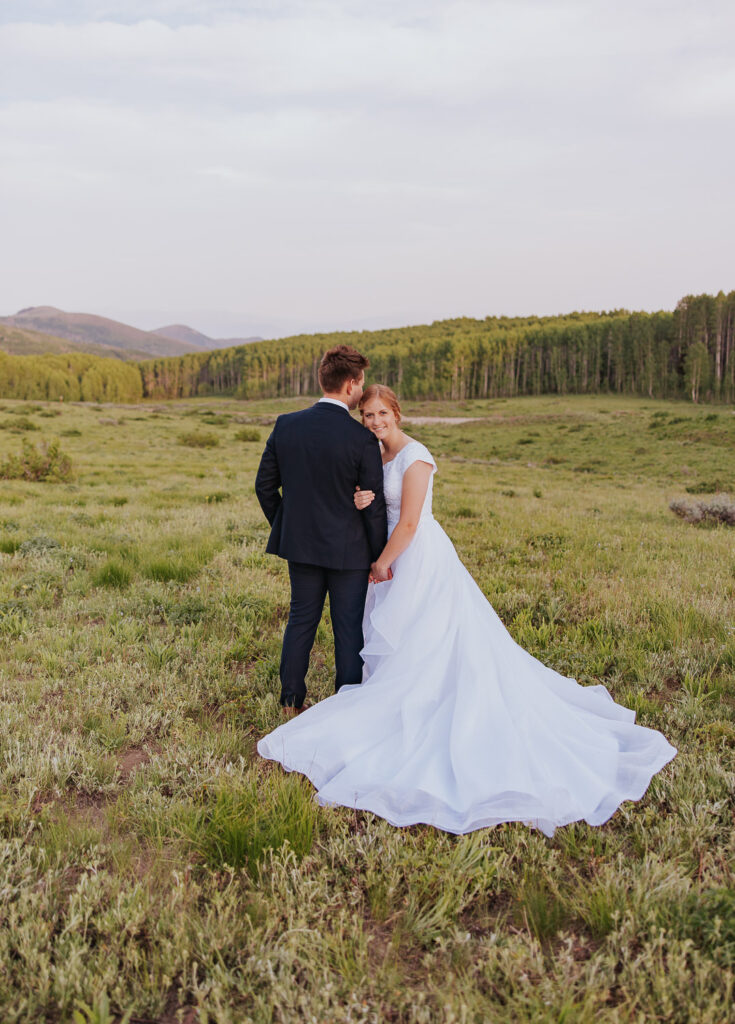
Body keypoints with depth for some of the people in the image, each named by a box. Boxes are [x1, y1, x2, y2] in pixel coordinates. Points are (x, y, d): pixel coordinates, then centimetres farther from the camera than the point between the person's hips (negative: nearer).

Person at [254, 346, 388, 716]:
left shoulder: (285, 425, -4)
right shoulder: (362, 439, -17)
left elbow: (264, 485, 3)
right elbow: (374, 505, -12)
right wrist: (378, 557, 0)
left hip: (300, 544, 4)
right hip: (347, 549, -4)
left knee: (301, 619, 19)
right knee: (349, 628, 10)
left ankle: (291, 701, 29)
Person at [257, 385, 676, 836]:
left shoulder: (415, 457, -18)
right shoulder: (378, 456, 9)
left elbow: (408, 523, -20)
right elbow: (379, 515, 10)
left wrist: (381, 564, -10)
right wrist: (360, 503, -13)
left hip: (422, 560, -9)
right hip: (400, 559, 9)